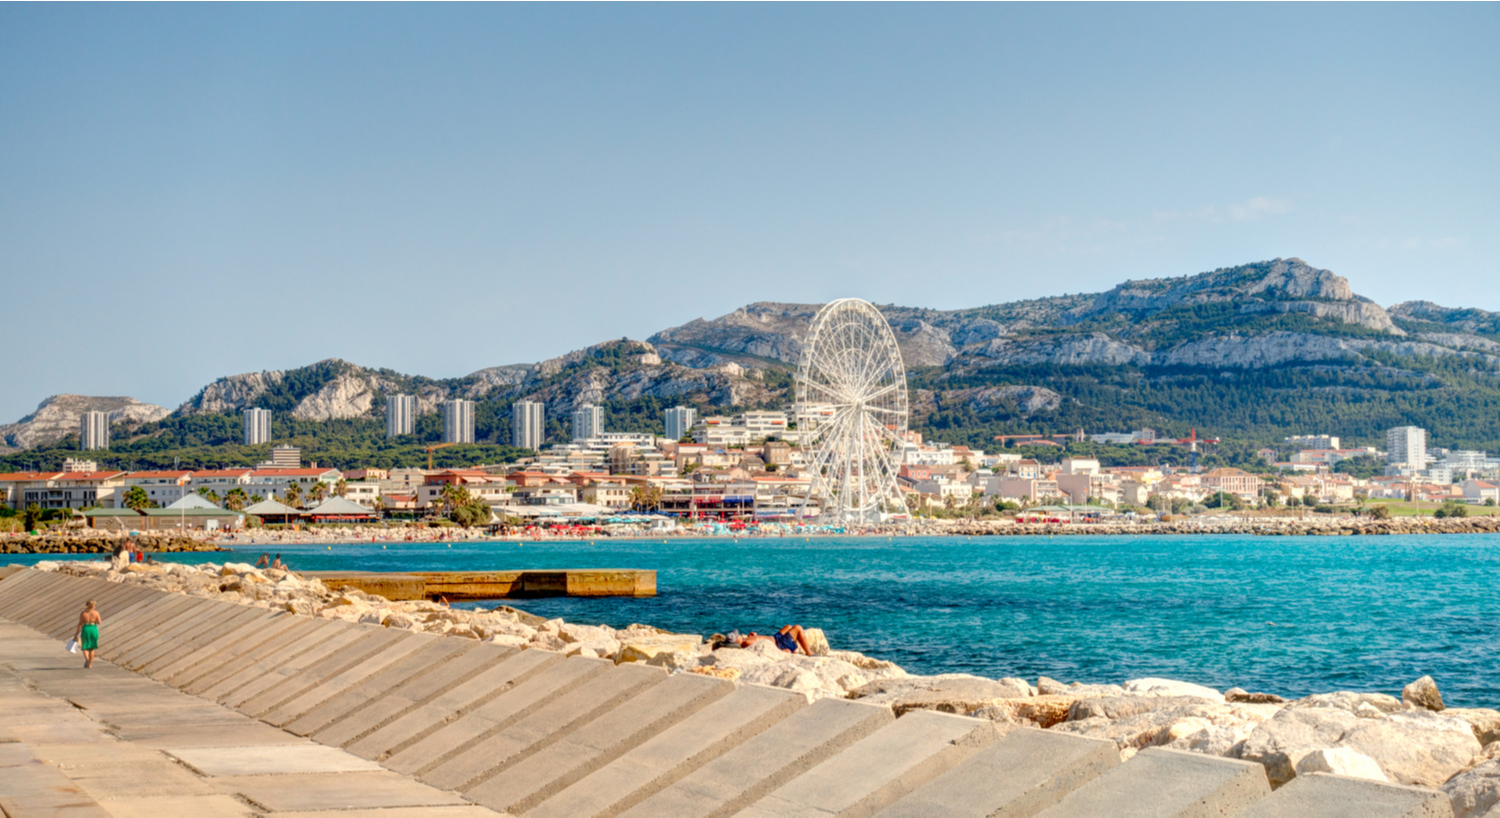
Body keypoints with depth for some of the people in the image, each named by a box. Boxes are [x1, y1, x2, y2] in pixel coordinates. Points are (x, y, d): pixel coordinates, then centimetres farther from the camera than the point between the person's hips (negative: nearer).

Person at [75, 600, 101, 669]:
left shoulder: (83, 613, -6)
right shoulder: (96, 613, -6)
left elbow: (80, 624, -5)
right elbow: (99, 622, -1)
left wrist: (77, 634, 2)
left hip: (85, 630, -1)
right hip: (94, 629, 1)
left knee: (85, 647, 10)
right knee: (91, 648, 13)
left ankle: (86, 659, -20)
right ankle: (90, 665, 13)